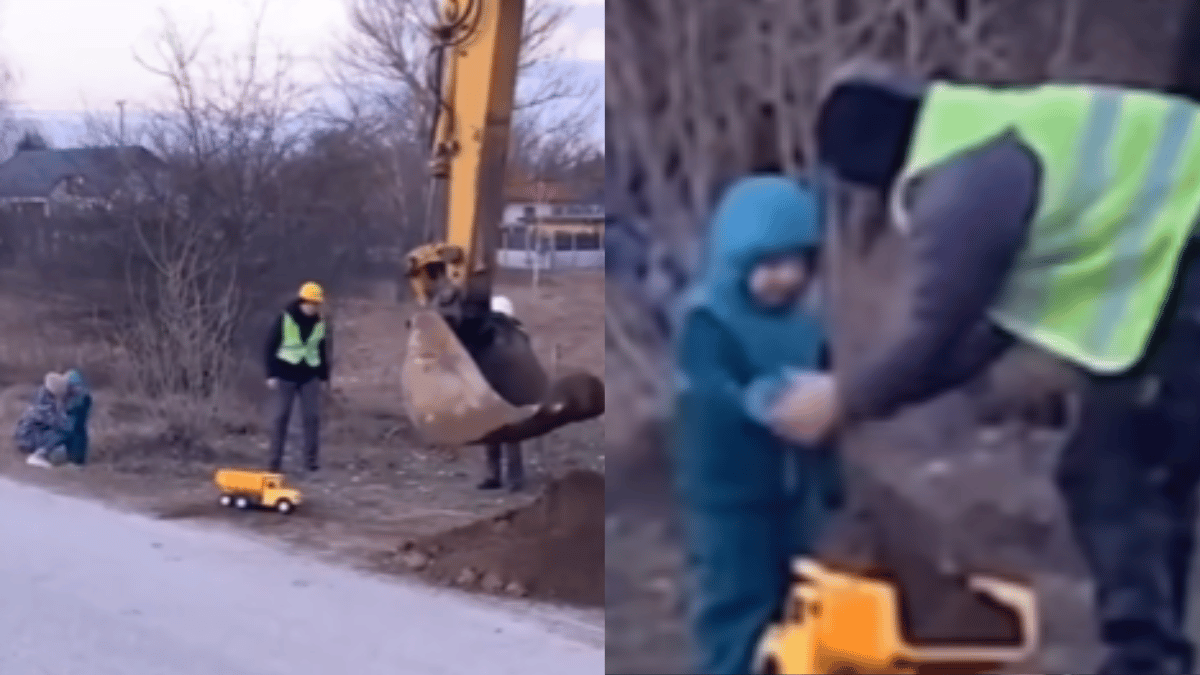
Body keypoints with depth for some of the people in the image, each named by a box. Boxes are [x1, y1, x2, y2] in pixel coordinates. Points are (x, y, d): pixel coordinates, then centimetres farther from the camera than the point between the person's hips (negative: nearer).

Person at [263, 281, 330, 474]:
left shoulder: (319, 324, 6)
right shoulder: (285, 319, -7)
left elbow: (323, 350, 16)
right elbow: (270, 347, -6)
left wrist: (324, 376, 14)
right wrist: (271, 374, -10)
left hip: (310, 375, 3)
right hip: (285, 375, -3)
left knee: (312, 417, 1)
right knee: (280, 417, -1)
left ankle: (312, 460, 9)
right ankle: (275, 461, 5)